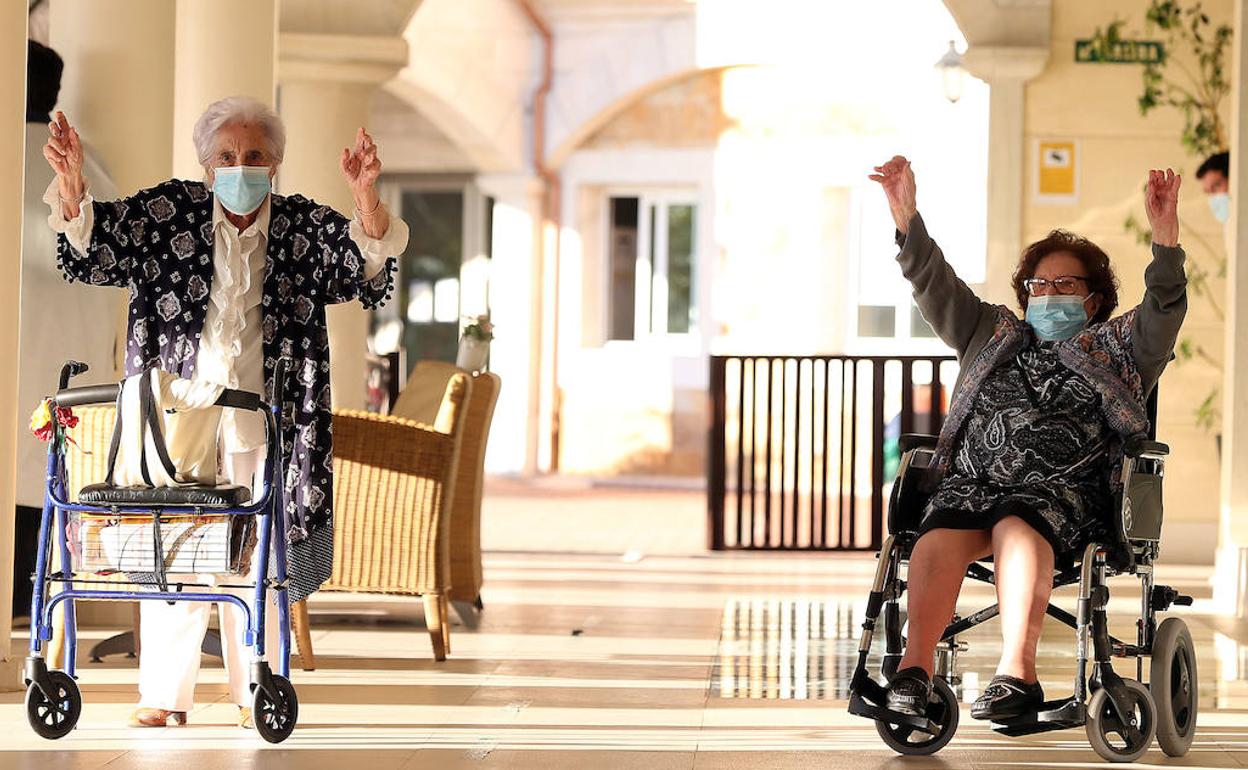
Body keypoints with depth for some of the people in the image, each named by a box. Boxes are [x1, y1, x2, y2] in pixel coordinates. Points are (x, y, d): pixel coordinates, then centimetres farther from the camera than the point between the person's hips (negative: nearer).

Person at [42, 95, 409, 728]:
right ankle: (164, 694, 10)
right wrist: (72, 182, -20)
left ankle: (254, 693, 14)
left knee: (254, 559, 4)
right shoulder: (167, 213, 2)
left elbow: (367, 268, -9)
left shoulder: (305, 226, 2)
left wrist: (365, 198, -28)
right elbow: (89, 247, 0)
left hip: (263, 420, 0)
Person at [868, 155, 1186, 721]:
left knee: (1018, 530, -37)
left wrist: (1165, 239, -13)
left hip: (1062, 489, -2)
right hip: (971, 480, 3)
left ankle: (1017, 671, -45)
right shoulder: (994, 336, 30)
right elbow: (936, 287, 20)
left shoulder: (1115, 348, 22)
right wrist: (907, 218, 6)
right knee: (940, 537, -31)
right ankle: (914, 668, -37)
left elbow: (1163, 314, 4)